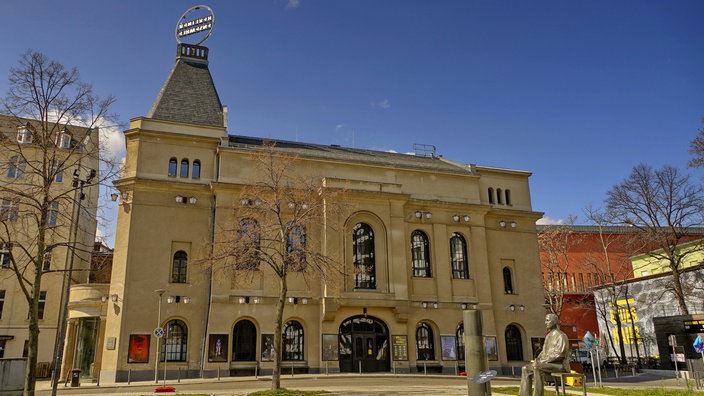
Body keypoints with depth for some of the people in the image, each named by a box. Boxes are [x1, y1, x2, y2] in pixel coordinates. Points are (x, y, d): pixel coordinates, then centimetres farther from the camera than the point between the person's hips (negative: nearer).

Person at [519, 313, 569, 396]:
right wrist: (538, 359, 0)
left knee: (537, 367, -35)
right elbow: (544, 351, 21)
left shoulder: (560, 335, -10)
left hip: (559, 365, -9)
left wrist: (543, 361, -21)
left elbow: (559, 354, -20)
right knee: (526, 369, -6)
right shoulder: (548, 336, 18)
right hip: (548, 363, 9)